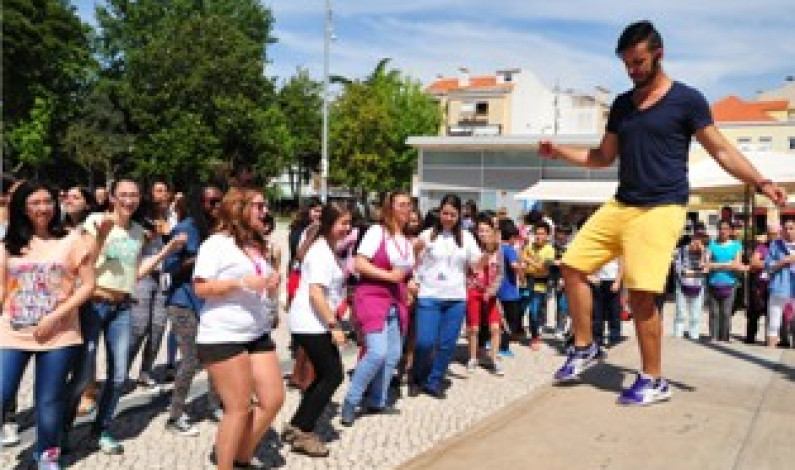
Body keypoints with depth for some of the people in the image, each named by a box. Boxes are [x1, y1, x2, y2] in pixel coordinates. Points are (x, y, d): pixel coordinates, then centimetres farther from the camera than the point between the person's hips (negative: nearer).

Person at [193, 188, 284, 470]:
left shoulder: (257, 246, 16)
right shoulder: (217, 243, -7)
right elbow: (200, 288, -13)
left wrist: (272, 286, 2)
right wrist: (241, 282, -21)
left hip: (258, 335, 8)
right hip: (222, 337, -8)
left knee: (273, 399, 7)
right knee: (239, 409, -2)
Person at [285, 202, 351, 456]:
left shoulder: (327, 248, 14)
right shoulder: (322, 252, -18)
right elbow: (315, 293, -25)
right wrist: (334, 325, -25)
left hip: (314, 323, 10)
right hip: (311, 324, -10)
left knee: (324, 375, 14)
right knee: (333, 375, -5)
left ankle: (296, 426, 20)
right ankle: (303, 432, 2)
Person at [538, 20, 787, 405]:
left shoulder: (687, 99, -3)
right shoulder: (622, 104, 14)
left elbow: (721, 150, -3)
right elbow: (603, 157, 20)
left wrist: (761, 182, -17)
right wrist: (559, 151, 8)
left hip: (661, 209, -7)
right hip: (620, 205, 7)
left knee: (641, 293, -12)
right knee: (573, 266, 2)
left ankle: (654, 381, 4)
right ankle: (585, 347, 19)